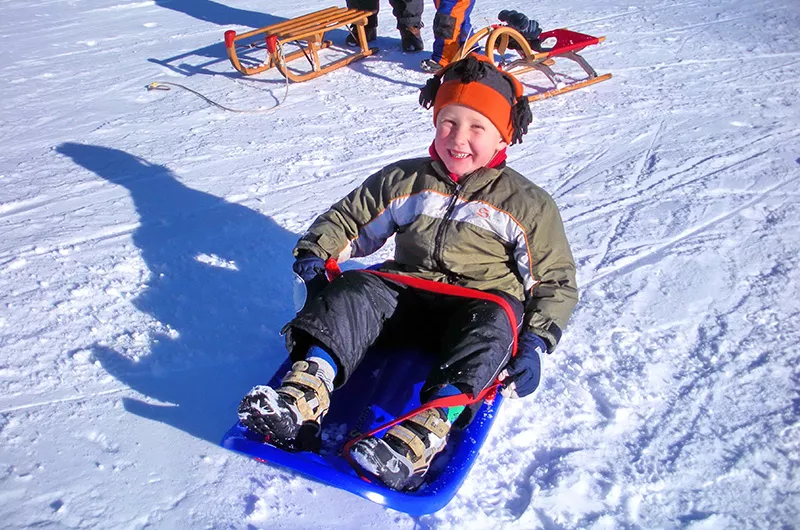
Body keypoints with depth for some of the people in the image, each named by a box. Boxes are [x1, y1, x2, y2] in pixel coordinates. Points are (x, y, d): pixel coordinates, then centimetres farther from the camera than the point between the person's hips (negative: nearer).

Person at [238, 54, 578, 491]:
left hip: (482, 298, -2)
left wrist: (534, 343, -10)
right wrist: (316, 252, -5)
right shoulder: (405, 180, 9)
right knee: (353, 292, -25)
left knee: (493, 325, -36)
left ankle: (424, 431, -55)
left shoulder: (526, 204, 2)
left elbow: (556, 281, 5)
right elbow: (349, 218, 17)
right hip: (406, 292, 3)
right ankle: (303, 397, -46)